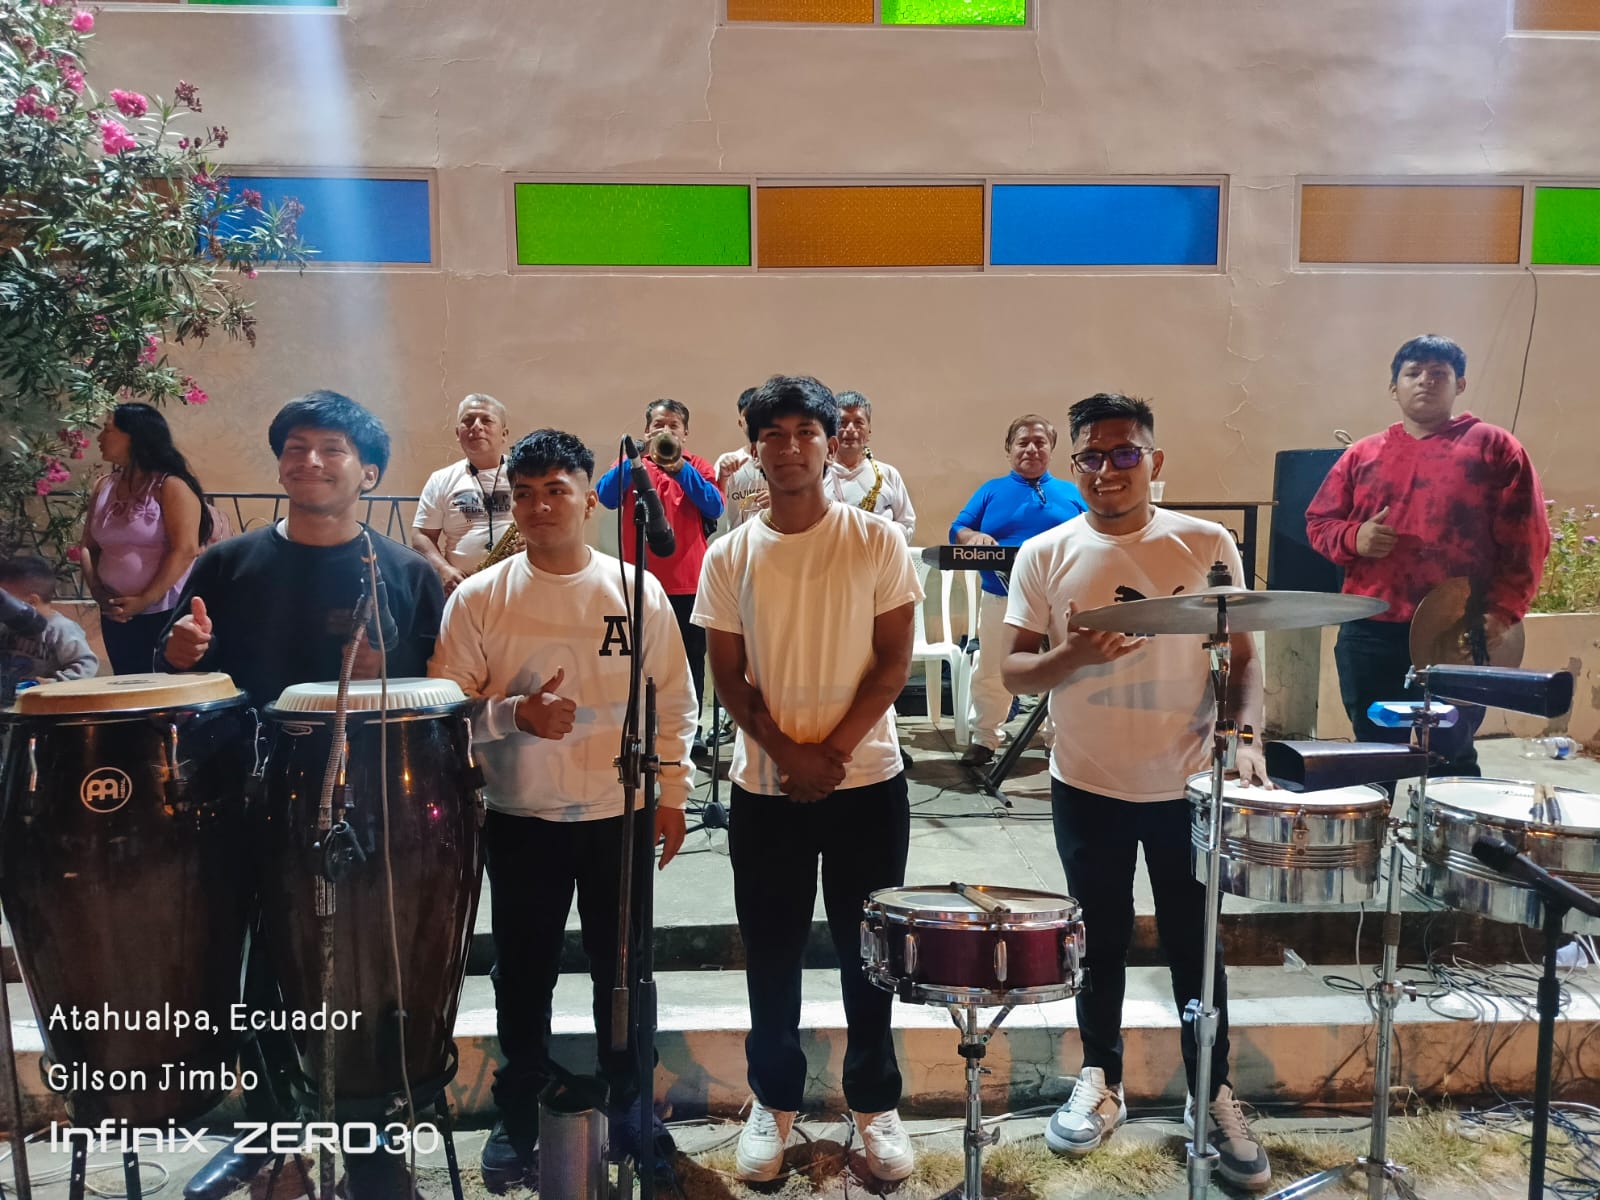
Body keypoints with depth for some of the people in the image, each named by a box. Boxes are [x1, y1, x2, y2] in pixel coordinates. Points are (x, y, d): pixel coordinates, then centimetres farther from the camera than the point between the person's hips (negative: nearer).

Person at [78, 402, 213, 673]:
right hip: (118, 616, 6)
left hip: (169, 612, -6)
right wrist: (97, 591, -5)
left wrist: (145, 600, -17)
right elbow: (89, 547, 13)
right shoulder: (103, 488, 10)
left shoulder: (171, 486, -9)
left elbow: (185, 550, -17)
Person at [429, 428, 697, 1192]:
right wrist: (513, 714, -21)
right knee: (524, 974, 13)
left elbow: (674, 701, 3)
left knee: (623, 970, 13)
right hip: (522, 819, 0)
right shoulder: (478, 598, -5)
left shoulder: (638, 590, -3)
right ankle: (519, 1119, 33)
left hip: (621, 815, 1)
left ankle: (629, 1108, 34)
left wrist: (672, 792, 1)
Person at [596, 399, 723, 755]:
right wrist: (639, 456, -22)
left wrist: (680, 467, -18)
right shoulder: (632, 464, 5)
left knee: (691, 659, 8)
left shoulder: (697, 467, 6)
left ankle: (691, 728, 18)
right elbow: (606, 496, -14)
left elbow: (715, 507, -11)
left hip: (689, 582, 0)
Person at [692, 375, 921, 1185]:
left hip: (867, 781, -1)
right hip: (765, 786, 1)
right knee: (771, 955, 11)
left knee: (867, 953, 10)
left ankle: (875, 1105, 28)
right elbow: (728, 676, 0)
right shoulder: (729, 556, 0)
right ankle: (773, 1103, 30)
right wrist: (791, 754, -13)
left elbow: (893, 664, -5)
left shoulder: (877, 543, -4)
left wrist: (835, 754, -14)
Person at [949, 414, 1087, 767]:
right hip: (1002, 599, 0)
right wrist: (974, 536, -23)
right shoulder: (992, 490, 9)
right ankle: (983, 738, 19)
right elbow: (957, 530, 0)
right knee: (990, 672, 6)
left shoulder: (1071, 494, 10)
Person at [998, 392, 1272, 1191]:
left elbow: (1243, 655, 0)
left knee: (1197, 946, 12)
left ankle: (1213, 1097, 30)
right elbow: (1013, 671, -4)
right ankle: (1100, 1081, 34)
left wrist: (1245, 735, -15)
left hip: (1187, 784, 0)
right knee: (1101, 942, 15)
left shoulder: (1207, 545, -4)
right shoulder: (1044, 556, -4)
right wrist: (1074, 655, -24)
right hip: (1088, 786, 1)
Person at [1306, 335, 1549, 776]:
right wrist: (1354, 538, -9)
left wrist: (1504, 611, -13)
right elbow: (1318, 523, 14)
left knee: (1451, 756, 4)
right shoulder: (1363, 454, 11)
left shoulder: (1494, 447, 3)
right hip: (1369, 633, 3)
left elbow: (1526, 538, -2)